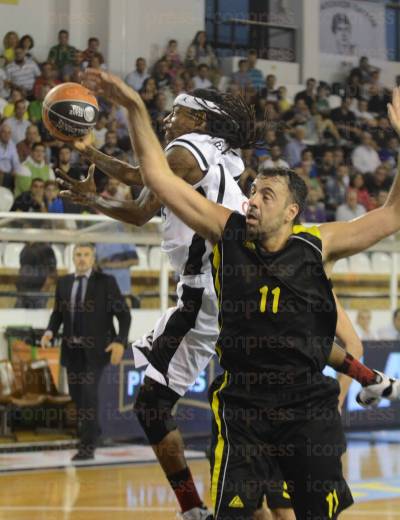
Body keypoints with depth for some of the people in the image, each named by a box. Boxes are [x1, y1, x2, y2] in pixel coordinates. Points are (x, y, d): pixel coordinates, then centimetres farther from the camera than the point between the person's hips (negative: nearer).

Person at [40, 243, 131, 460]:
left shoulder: (106, 281, -7)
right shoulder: (64, 282, 6)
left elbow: (124, 315, -7)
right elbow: (58, 313, 12)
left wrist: (120, 343, -19)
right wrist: (50, 332, -9)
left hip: (96, 347, -5)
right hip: (72, 348, 5)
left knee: (88, 390, -18)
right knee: (76, 392, 11)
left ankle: (87, 445, -14)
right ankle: (92, 430, 37)